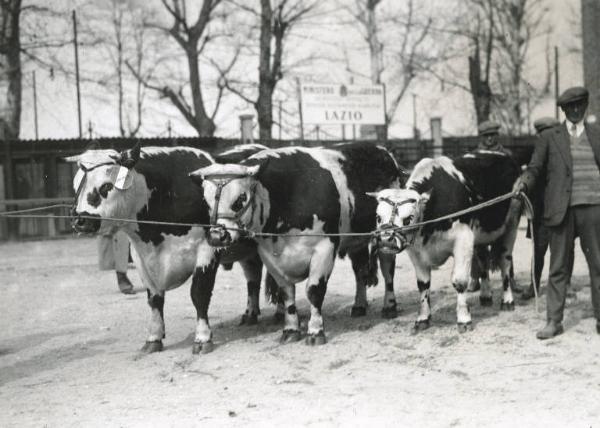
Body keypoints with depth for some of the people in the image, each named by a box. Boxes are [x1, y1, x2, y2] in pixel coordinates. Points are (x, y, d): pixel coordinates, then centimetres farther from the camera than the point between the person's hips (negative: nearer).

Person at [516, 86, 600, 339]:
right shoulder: (549, 137, 8)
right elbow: (535, 168, 6)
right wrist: (523, 182, -13)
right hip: (561, 210, -1)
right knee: (559, 268, 4)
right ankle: (553, 321, 10)